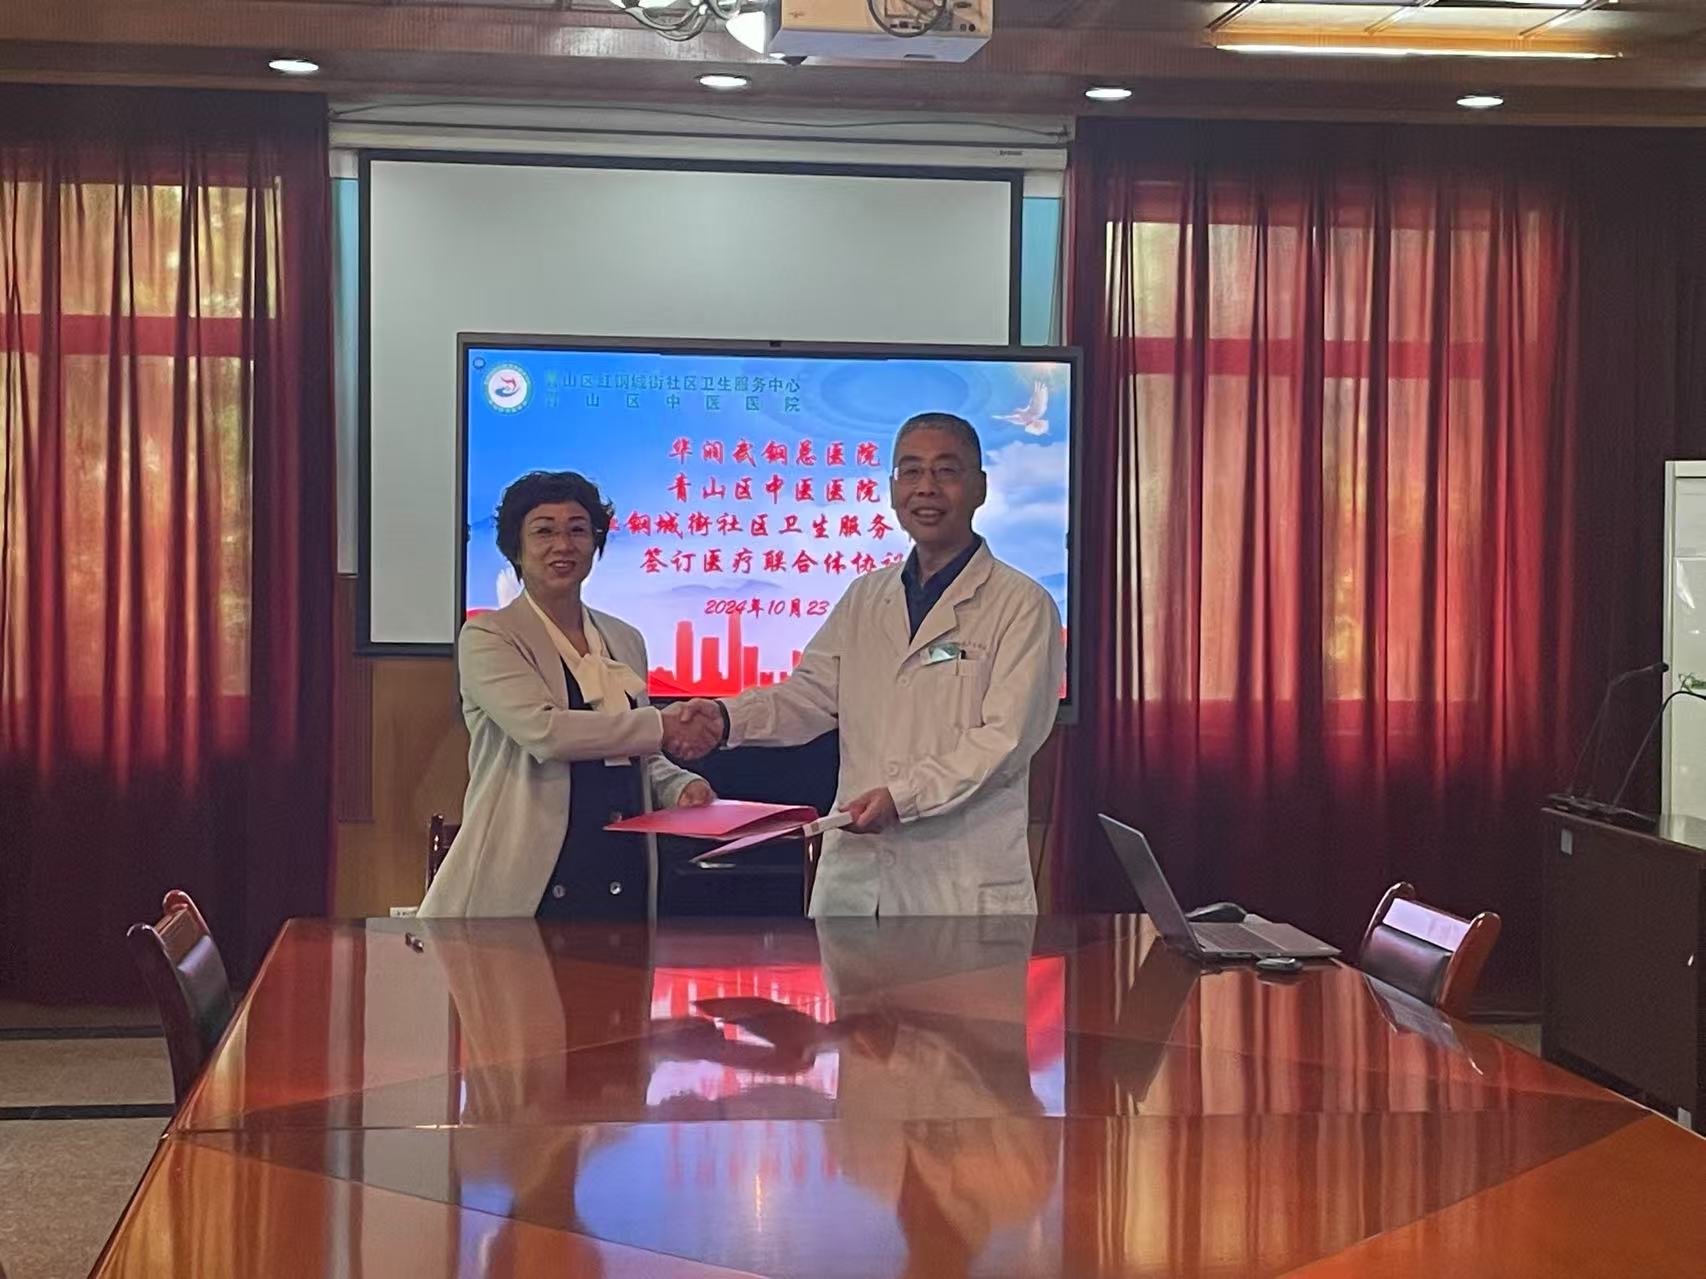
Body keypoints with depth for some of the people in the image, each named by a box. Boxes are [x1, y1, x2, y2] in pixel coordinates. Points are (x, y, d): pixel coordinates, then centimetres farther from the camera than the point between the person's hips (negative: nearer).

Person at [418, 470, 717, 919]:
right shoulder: (487, 638, -3)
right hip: (528, 879, -5)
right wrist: (662, 726, -16)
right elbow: (542, 731, -18)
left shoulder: (625, 641, 16)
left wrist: (679, 785, 4)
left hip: (621, 878, 5)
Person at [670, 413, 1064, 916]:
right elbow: (813, 692, 12)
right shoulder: (865, 597, 17)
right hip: (856, 876, 5)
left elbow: (1007, 736, -11)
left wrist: (904, 796, -20)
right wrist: (727, 718, -7)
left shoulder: (1022, 604, -3)